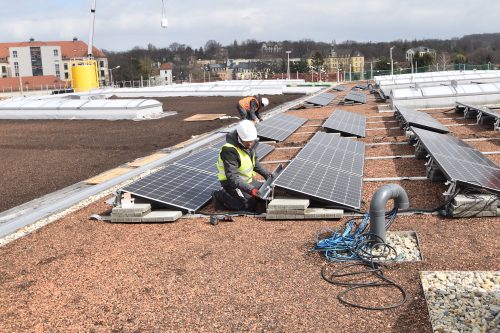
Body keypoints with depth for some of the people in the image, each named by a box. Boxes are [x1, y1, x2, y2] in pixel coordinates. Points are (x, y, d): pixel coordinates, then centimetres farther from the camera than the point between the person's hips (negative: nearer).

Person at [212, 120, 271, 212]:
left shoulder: (251, 144, -4)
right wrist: (250, 189, -39)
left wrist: (267, 174, 6)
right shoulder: (229, 150, -30)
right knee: (251, 205, -20)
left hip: (247, 180, 9)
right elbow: (232, 178, -33)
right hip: (232, 183, -9)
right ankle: (221, 196, -3)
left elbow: (255, 162, 16)